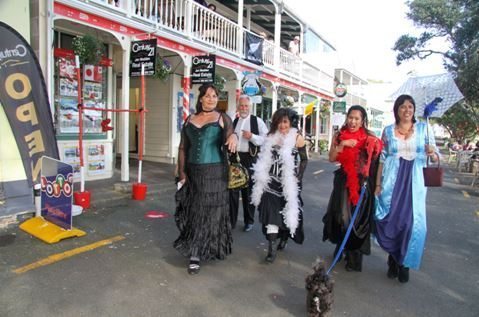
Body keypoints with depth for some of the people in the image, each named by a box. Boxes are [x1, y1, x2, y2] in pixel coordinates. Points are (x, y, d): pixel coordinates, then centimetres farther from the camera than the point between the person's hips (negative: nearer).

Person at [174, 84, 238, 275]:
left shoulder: (223, 119, 1)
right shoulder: (190, 120, 10)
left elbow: (228, 138, -13)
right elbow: (183, 148, 10)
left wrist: (233, 136, -37)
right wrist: (181, 172, 2)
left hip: (215, 172, -3)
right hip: (193, 172, 4)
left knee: (210, 212, -1)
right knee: (193, 212, 9)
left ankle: (196, 255, 5)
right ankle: (196, 251, 26)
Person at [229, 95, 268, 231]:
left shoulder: (257, 121, -2)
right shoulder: (234, 121, 11)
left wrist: (251, 136, -21)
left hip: (249, 159, -3)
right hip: (234, 157, 4)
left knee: (248, 191, 8)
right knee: (232, 189, 5)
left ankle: (249, 221, 22)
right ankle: (231, 220, 17)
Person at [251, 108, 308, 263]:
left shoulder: (297, 138, -7)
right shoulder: (271, 136, 3)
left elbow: (304, 159, 0)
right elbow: (264, 159, 11)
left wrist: (298, 178, -8)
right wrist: (261, 176, 6)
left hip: (288, 183, -2)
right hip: (272, 181, 2)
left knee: (288, 212, 11)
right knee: (271, 213, -4)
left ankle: (285, 237, 38)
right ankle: (272, 248, 1)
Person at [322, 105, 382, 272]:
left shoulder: (369, 138, -4)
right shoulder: (339, 136, 2)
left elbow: (376, 161, -6)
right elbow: (331, 158, -4)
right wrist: (342, 144, -16)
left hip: (362, 183, -2)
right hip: (343, 182, 2)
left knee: (358, 218, 3)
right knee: (341, 215, 7)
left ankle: (354, 258, 17)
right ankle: (340, 247, 32)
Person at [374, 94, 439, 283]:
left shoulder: (423, 128, 6)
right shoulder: (388, 131, 7)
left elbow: (435, 156, 6)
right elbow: (382, 159, 7)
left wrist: (432, 154, -18)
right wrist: (378, 184, 3)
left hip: (414, 181, 0)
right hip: (391, 182, 1)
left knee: (412, 221, -3)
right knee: (391, 219, 2)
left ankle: (404, 264, 17)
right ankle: (393, 261, 22)